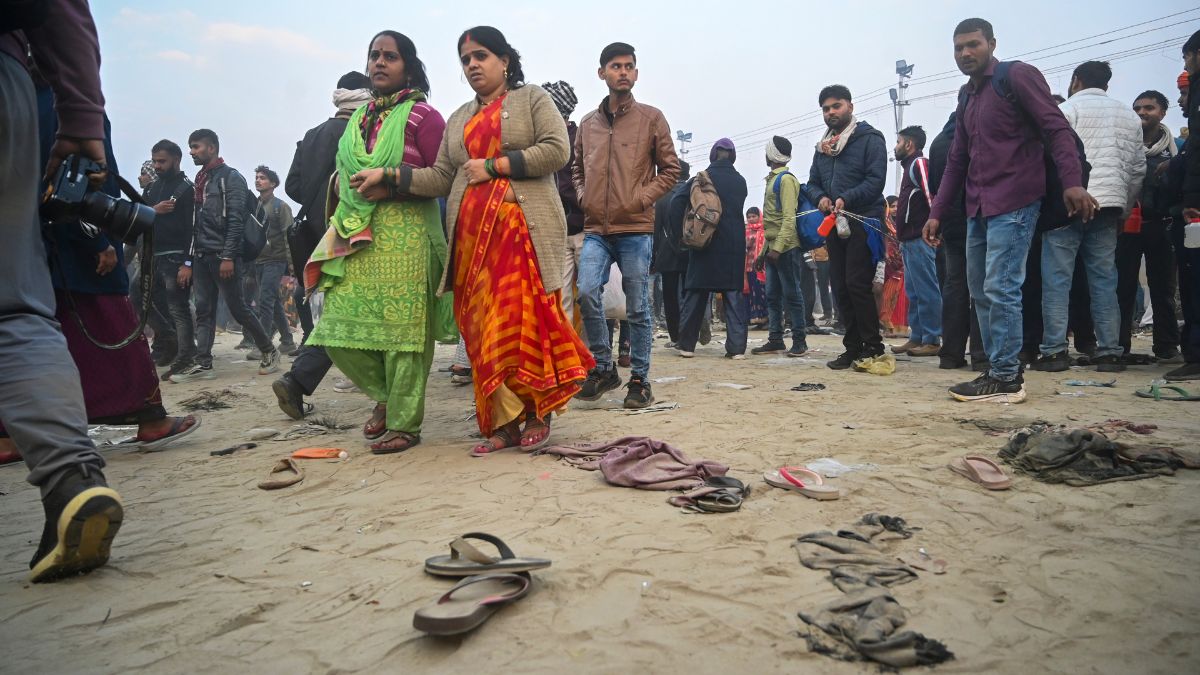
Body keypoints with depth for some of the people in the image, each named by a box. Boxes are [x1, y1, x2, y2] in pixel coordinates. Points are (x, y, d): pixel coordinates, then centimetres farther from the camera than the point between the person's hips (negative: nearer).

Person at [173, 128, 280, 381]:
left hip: (223, 256, -7)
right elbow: (196, 223, 17)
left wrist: (228, 256, -19)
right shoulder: (200, 180, 19)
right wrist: (189, 261, 11)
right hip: (201, 256, 7)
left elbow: (236, 220, -12)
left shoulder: (231, 177, -3)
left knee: (238, 308, -3)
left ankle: (269, 351, 10)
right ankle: (203, 364, 3)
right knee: (204, 311, 3)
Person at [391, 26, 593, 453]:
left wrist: (492, 166, -7)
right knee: (485, 326, -1)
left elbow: (556, 150, -6)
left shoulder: (532, 98, 9)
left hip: (524, 227, -4)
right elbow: (442, 177, 14)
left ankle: (537, 415, 3)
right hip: (472, 233, 5)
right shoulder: (458, 119, 23)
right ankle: (504, 423, 3)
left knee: (526, 318, -9)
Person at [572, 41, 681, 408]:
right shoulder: (588, 123, 13)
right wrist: (583, 196, 6)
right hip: (596, 229, 3)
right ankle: (603, 367, 5)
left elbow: (670, 169, 4)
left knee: (638, 307, 1)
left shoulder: (651, 118, 4)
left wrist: (640, 198, -7)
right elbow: (576, 168, 24)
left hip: (636, 228, -2)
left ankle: (640, 379, 13)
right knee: (587, 292, -13)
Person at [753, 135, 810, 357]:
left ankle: (800, 341, 1)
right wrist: (764, 250, 19)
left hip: (786, 248, -9)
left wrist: (777, 248, -24)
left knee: (791, 295, -4)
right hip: (773, 248, 9)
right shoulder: (772, 179, 19)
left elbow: (789, 218, -17)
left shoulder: (786, 179, -8)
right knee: (773, 296, 8)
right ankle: (775, 340, 13)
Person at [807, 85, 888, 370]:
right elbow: (813, 182, 17)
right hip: (835, 224, 7)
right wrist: (821, 197, -5)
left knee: (857, 284, -13)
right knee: (840, 287, 6)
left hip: (862, 221, -7)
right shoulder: (822, 146, 18)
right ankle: (853, 347, 14)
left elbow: (876, 179, -12)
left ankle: (873, 346, -3)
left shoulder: (870, 138, -3)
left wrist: (846, 199, -23)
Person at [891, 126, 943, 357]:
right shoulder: (909, 167, 23)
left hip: (920, 240, -10)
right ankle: (916, 337, 16)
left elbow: (933, 197, -19)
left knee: (926, 290, -8)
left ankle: (932, 340, -5)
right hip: (910, 240, 10)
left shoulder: (920, 164, -7)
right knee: (912, 292, 11)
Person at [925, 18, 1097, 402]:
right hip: (978, 208, 8)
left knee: (1000, 289, -12)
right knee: (981, 292, 6)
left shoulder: (1018, 76, -2)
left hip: (1013, 204, -8)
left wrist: (1072, 181, -25)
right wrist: (937, 212, 15)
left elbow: (1057, 128, -11)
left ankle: (1006, 379, -7)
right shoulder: (967, 96, 20)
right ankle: (996, 371, 12)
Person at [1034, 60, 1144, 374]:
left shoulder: (1067, 109, 2)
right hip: (1108, 206, 5)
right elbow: (1138, 169, 18)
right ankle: (1109, 352, 6)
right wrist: (1123, 209, 23)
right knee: (1104, 279, 7)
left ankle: (1054, 350, -7)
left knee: (1056, 278, -4)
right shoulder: (1129, 115, 19)